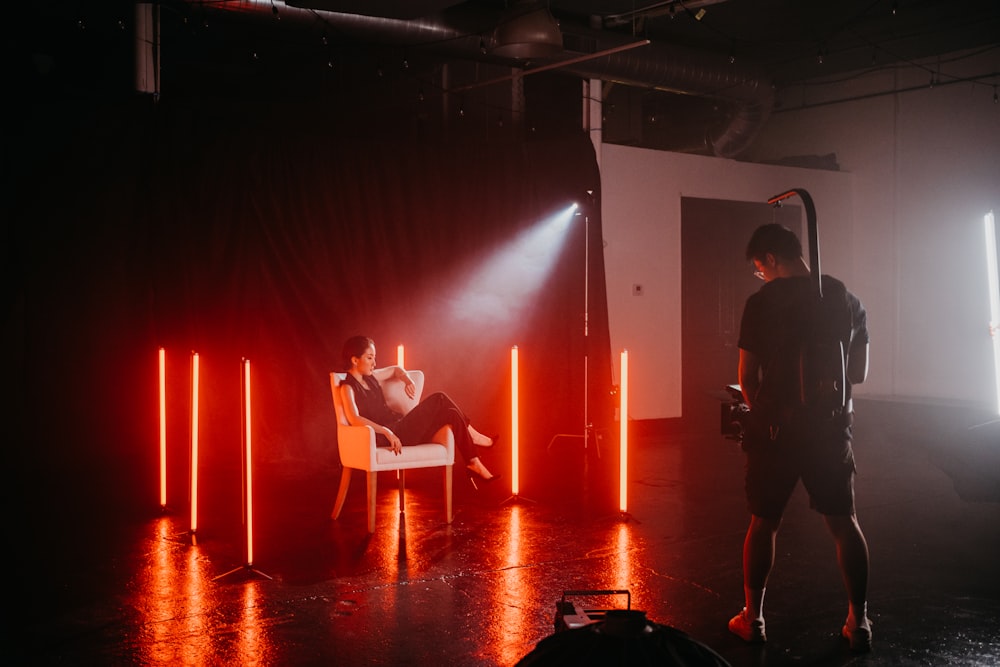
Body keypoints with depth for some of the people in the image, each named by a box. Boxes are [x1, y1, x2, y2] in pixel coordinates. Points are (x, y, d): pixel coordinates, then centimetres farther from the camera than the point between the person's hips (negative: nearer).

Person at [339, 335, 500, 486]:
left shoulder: (370, 377, 15)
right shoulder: (348, 387, -9)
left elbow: (396, 370, 31)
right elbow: (354, 419, -25)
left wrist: (408, 381, 8)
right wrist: (387, 432, -33)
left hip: (400, 426, 9)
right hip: (386, 437, -9)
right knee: (439, 401, -15)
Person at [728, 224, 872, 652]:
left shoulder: (762, 302, -9)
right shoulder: (847, 300, 4)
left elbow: (747, 377, -6)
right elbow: (859, 373, 9)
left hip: (777, 428, -3)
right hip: (831, 428, 3)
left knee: (763, 523, 10)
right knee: (845, 524, 13)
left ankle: (753, 618, 19)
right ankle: (858, 622, 18)